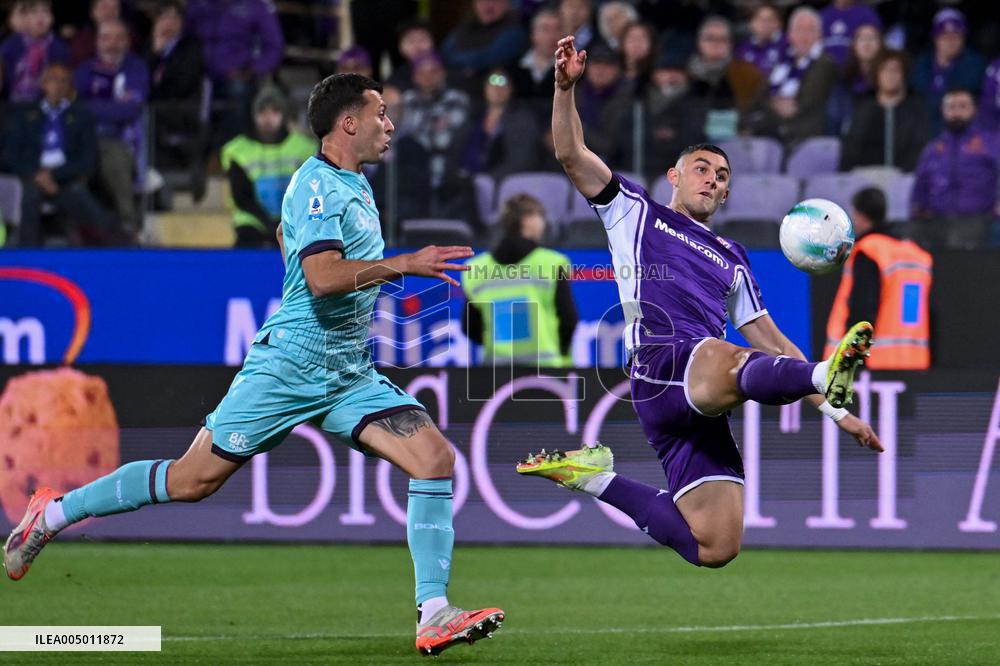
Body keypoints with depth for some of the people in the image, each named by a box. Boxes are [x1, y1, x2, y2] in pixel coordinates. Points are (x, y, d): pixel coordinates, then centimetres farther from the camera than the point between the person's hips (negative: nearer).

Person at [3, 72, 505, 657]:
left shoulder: (353, 184, 15)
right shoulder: (317, 185, -14)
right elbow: (322, 277, -29)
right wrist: (401, 265, -29)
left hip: (350, 375, 8)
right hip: (291, 364, -8)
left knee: (435, 457, -12)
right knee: (192, 481, -3)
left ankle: (434, 615, -15)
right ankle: (53, 514, 16)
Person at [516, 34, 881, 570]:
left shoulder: (731, 259, 32)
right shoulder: (636, 213, 23)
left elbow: (771, 344, 30)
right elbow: (571, 154, 13)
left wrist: (834, 411, 21)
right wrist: (566, 88, -3)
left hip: (702, 406, 5)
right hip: (658, 363, -5)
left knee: (715, 548, -11)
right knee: (720, 360, -41)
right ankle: (826, 375, -70)